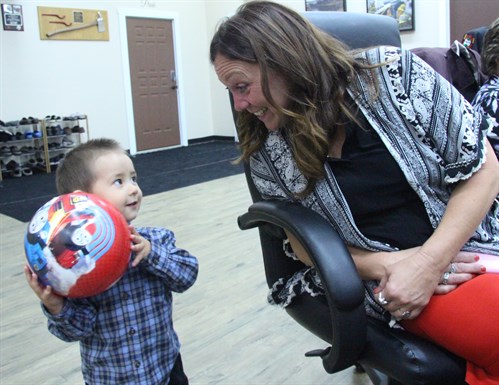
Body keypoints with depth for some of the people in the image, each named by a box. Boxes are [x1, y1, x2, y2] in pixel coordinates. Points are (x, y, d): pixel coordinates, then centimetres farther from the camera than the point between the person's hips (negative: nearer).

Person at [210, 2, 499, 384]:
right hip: (396, 280, 0)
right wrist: (384, 264, -12)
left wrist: (428, 261, -16)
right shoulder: (270, 156, -4)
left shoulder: (394, 73, -7)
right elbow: (304, 242, 5)